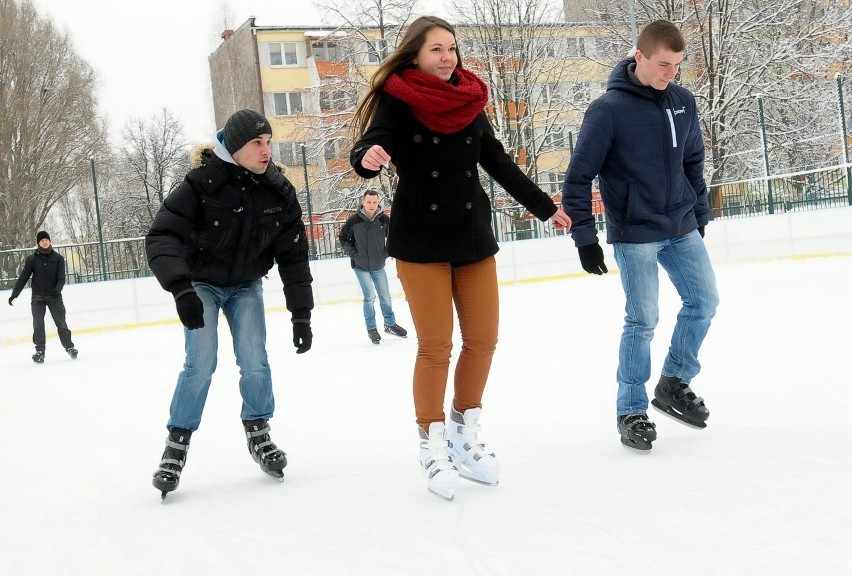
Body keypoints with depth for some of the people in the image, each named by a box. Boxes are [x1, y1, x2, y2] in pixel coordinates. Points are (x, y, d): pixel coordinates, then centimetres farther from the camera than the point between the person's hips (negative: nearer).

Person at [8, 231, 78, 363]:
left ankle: (69, 346, 13)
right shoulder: (32, 259, -1)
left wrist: (57, 289, -24)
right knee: (38, 324, -4)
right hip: (37, 297, 0)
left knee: (61, 322, 1)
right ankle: (40, 350, 3)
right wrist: (14, 294, -5)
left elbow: (61, 278, -6)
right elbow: (23, 277, -1)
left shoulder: (58, 258, 0)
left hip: (54, 297, 0)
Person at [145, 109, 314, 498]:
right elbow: (161, 236, -31)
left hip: (245, 285, 3)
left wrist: (301, 313, -9)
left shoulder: (279, 191, -13)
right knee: (200, 363, -13)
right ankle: (177, 444, 2)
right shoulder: (202, 183, -26)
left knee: (255, 361, -7)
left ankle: (258, 433, 15)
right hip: (201, 284, -3)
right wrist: (181, 288, -46)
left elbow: (293, 255, -7)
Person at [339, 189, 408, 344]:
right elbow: (343, 238, 0)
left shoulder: (384, 220, -8)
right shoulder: (353, 221, -14)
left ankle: (390, 324, 30)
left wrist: (387, 252, 1)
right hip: (361, 266, -3)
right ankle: (371, 329, 7)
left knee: (385, 296, 12)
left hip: (378, 266, 3)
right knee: (370, 296, -7)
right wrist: (352, 254, -6)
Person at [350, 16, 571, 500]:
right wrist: (369, 157, -47)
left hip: (474, 234, 5)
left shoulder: (470, 103, 6)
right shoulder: (397, 100, -7)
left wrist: (545, 207, 20)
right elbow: (370, 144, -22)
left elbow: (499, 163, 15)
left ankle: (465, 432, 25)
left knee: (483, 340, 7)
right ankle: (433, 445, 13)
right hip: (420, 239, -5)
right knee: (436, 347, -3)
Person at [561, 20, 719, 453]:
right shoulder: (609, 109, -14)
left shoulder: (683, 102, 2)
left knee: (704, 301, 7)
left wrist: (700, 217, 16)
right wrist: (584, 237, -13)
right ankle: (631, 411, 11)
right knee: (642, 321, -3)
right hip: (635, 235, -6)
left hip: (682, 230, 6)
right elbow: (578, 177, -12)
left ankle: (674, 383, 25)